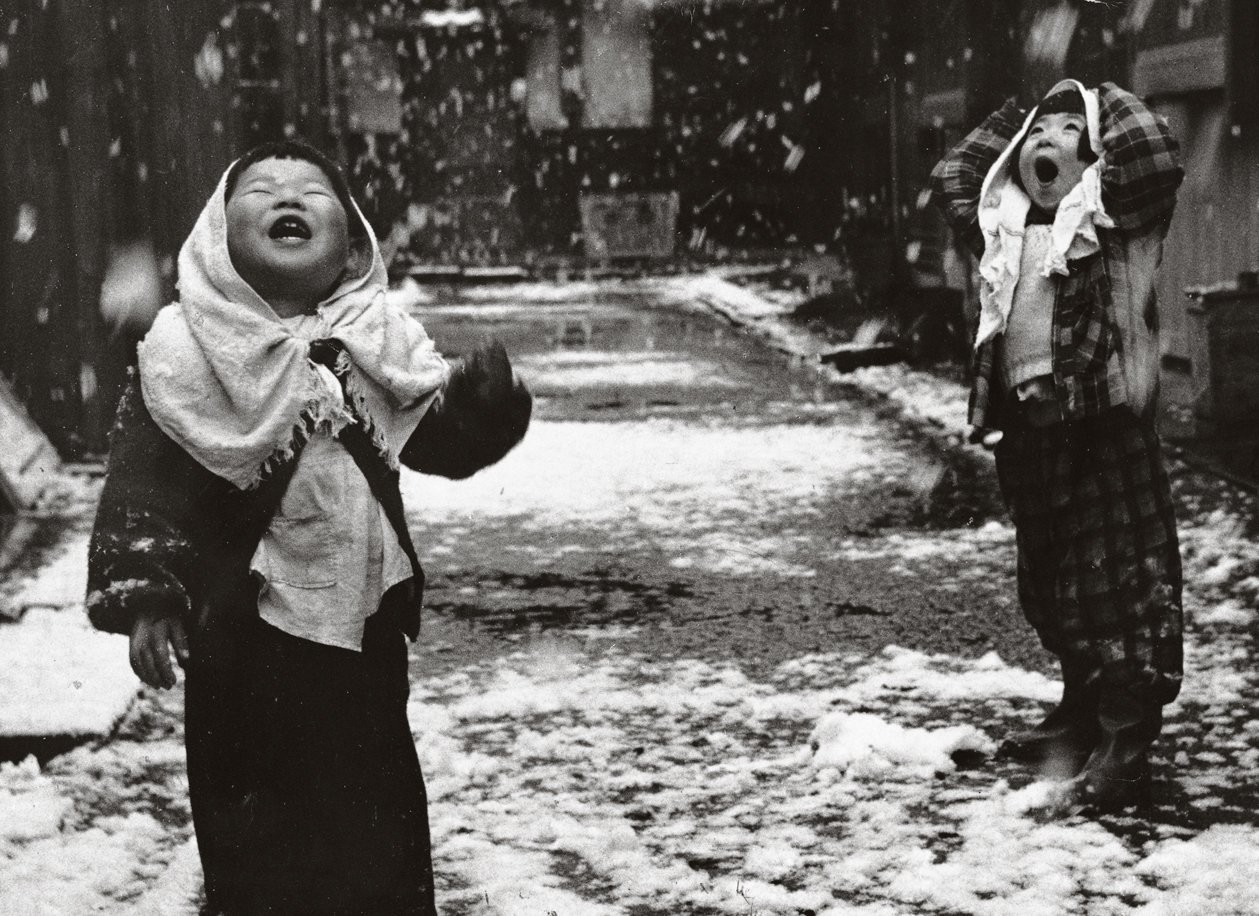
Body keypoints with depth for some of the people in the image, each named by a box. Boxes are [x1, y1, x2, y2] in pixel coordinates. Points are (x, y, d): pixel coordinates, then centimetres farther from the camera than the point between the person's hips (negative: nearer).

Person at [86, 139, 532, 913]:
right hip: (245, 633, -3)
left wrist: (485, 402, -17)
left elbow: (443, 440, 4)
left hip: (364, 621, 3)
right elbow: (143, 483, -10)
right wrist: (144, 596, -18)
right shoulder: (187, 349, -9)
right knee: (254, 828, 8)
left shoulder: (380, 340, 2)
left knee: (383, 816, 15)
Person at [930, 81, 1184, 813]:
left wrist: (1108, 102, 2)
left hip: (1105, 425, -7)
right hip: (1024, 424, 7)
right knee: (1049, 584, 16)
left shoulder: (1112, 216, 0)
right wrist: (1012, 119, 23)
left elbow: (1157, 157, -15)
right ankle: (1083, 715, 32)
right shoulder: (1004, 224, 16)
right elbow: (951, 177, 29)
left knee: (1120, 581, -7)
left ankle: (1128, 745, -5)